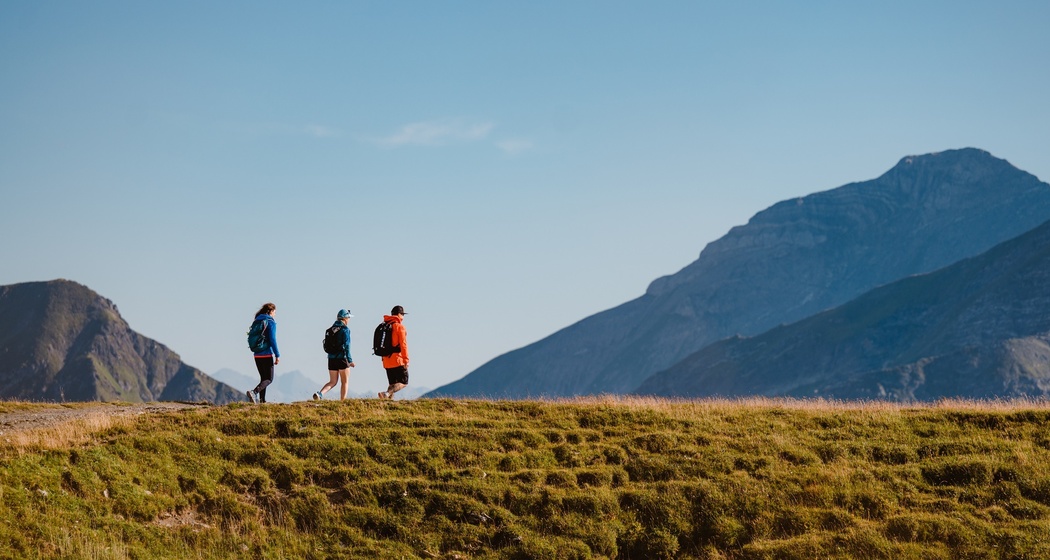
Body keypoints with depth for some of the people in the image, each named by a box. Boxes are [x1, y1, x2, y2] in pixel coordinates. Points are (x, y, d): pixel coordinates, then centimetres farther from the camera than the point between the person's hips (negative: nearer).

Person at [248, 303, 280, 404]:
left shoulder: (257, 321, 11)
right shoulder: (271, 322, -9)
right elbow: (272, 340, -15)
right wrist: (277, 355, -13)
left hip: (257, 355, 7)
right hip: (267, 355, -7)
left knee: (263, 378, 16)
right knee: (269, 379, -3)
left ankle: (262, 400, 10)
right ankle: (254, 392, -26)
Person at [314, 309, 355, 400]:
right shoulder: (345, 329, -10)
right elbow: (346, 345, -16)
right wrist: (350, 360, -16)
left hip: (331, 358, 6)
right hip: (342, 358, -6)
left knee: (332, 382, 11)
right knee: (344, 382, 8)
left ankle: (320, 393, -13)